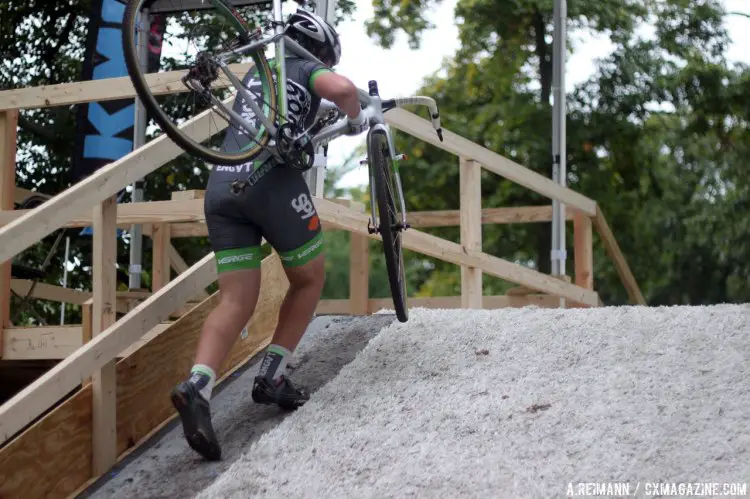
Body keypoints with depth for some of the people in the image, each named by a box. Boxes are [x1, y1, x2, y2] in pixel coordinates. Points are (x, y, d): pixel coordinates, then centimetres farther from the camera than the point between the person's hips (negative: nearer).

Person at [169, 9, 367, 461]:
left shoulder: (254, 74, 33)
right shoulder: (309, 70, 14)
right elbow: (342, 88, -11)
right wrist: (356, 121, 10)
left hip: (222, 186, 5)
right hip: (274, 181, -5)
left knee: (236, 302, 0)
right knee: (309, 281, 18)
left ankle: (197, 386, -25)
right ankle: (272, 378, 12)